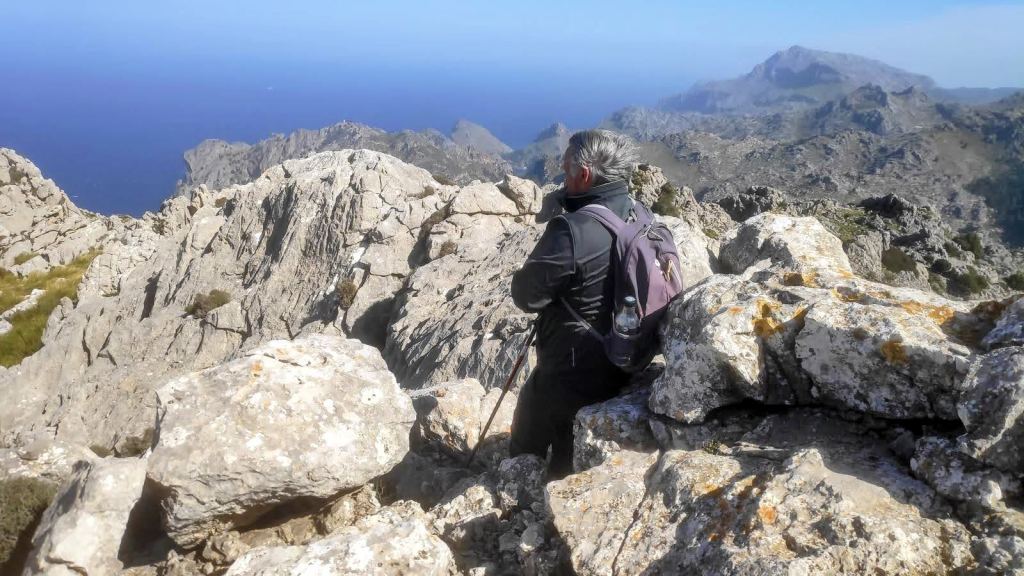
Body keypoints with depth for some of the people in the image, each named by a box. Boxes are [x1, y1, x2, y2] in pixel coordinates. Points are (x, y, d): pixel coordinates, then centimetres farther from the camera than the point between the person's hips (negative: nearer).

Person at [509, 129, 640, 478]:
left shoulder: (571, 231, -29)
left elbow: (526, 295, -20)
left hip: (570, 373, -7)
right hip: (623, 364, 8)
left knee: (526, 456, 17)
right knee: (572, 460, 27)